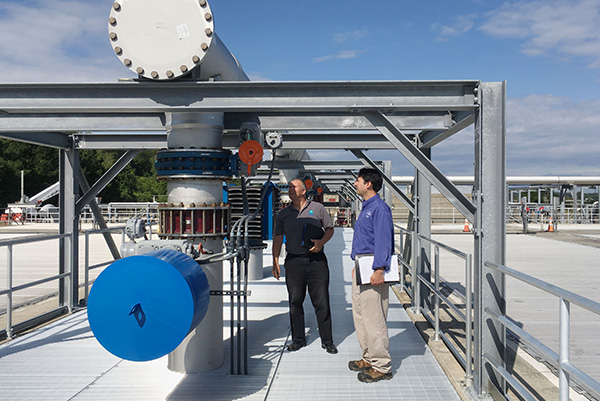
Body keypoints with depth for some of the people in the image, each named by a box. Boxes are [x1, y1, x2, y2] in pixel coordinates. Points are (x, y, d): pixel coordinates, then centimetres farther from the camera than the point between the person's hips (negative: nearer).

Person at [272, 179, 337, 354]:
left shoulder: (318, 208, 7)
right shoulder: (283, 214, 11)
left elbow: (330, 229, 10)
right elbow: (277, 238, 9)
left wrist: (321, 242, -9)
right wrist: (275, 262, 0)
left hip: (317, 260, -2)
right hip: (294, 261, 2)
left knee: (322, 302, -1)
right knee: (295, 302, 5)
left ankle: (327, 341, 9)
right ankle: (298, 339, 18)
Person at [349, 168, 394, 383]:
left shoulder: (379, 208, -13)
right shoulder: (366, 208, 18)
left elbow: (383, 241, -20)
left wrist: (379, 269, -25)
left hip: (373, 269, -11)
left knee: (374, 318, -7)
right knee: (360, 315, 15)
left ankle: (382, 366, 1)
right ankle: (369, 358, 26)